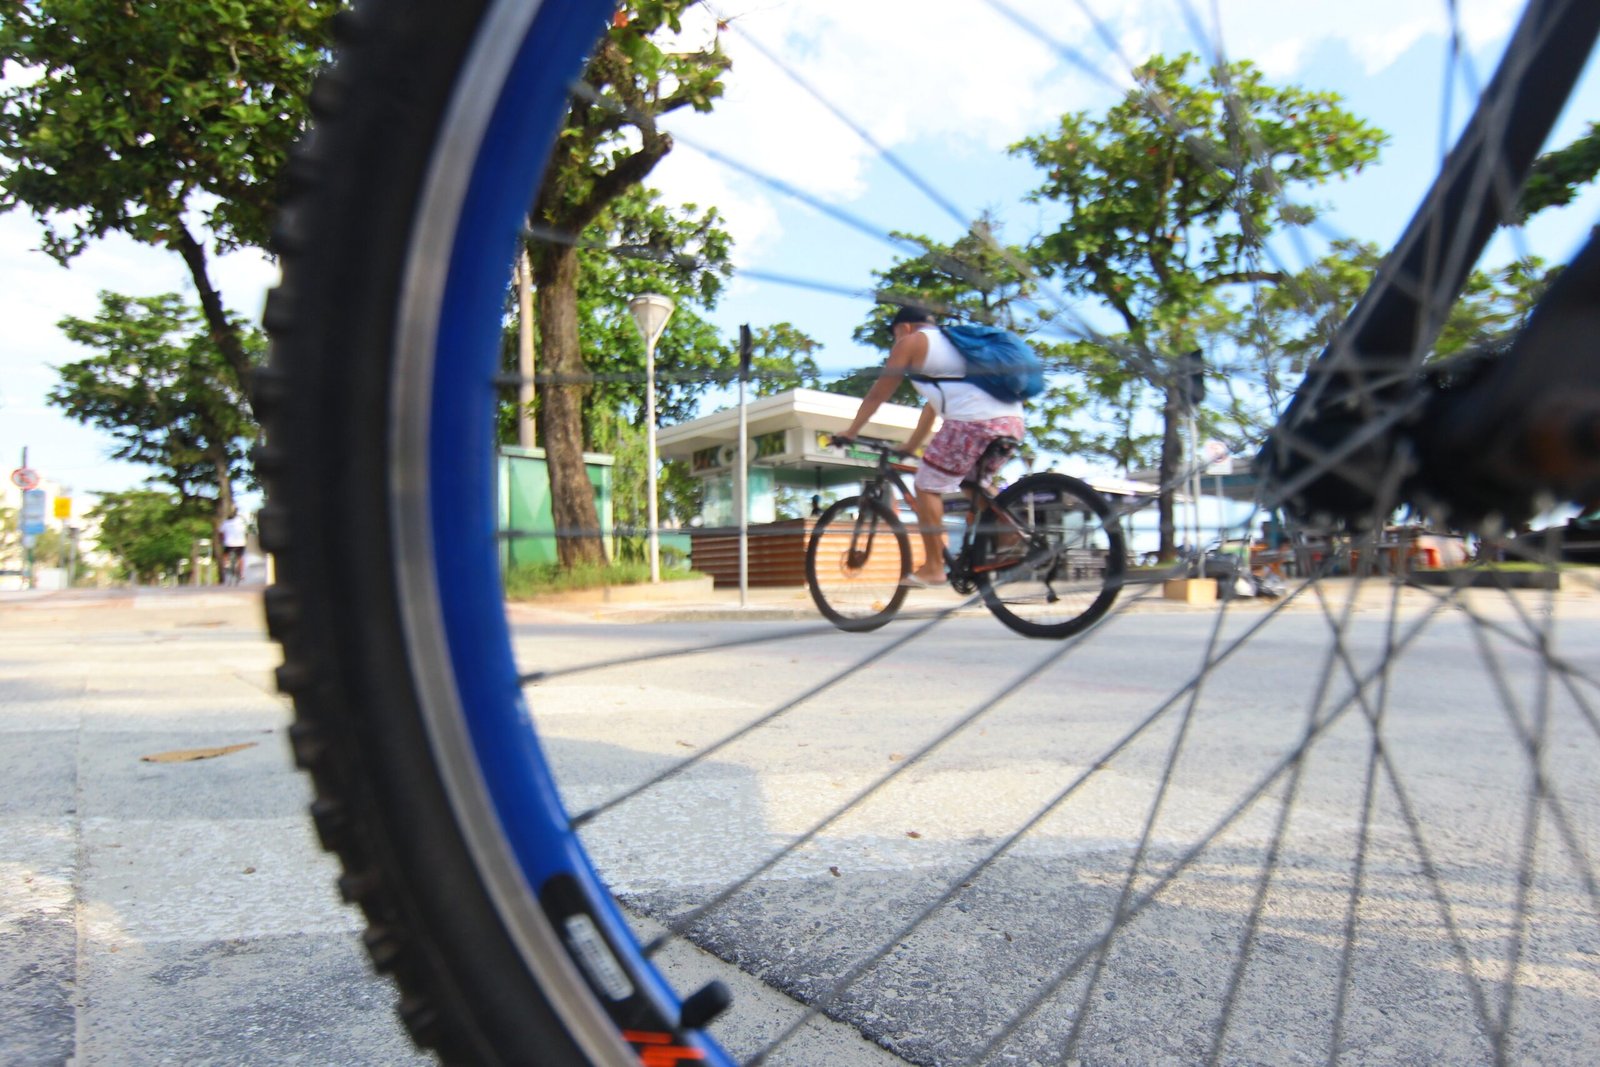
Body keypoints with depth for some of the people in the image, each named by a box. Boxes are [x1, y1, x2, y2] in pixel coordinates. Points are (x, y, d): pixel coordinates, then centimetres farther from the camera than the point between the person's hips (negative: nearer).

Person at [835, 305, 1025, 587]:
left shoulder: (910, 342, 10)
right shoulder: (948, 342, 34)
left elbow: (877, 395, 13)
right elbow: (934, 403, 38)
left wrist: (850, 432, 24)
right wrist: (910, 445, 42)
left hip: (973, 421, -8)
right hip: (1012, 421, 8)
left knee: (927, 487, 5)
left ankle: (933, 567, 6)